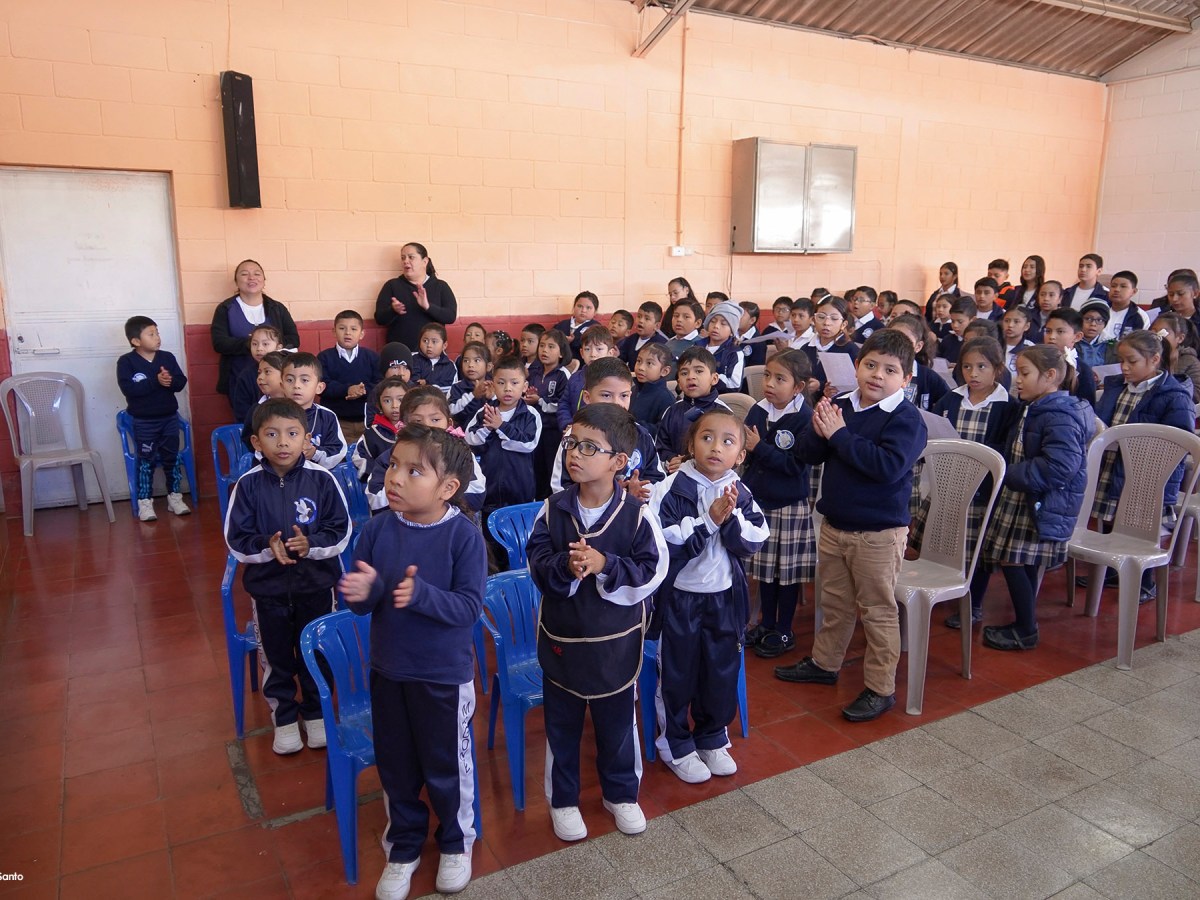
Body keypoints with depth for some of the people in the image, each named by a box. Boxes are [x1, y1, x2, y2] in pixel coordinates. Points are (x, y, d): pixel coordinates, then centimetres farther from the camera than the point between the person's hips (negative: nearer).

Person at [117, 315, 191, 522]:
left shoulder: (167, 357, 2)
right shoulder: (126, 362, -9)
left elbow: (181, 382, -3)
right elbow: (128, 389, -21)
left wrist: (170, 381, -26)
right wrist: (156, 381, -27)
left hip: (169, 417, 3)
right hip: (143, 421, -3)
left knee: (172, 458, 9)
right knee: (146, 461, 2)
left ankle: (174, 496, 20)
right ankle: (145, 502, 10)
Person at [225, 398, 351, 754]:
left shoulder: (322, 479, -12)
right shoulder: (248, 485, -10)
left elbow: (341, 533, -8)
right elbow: (235, 540, -6)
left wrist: (311, 544, -25)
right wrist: (267, 546, -24)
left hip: (316, 585, 0)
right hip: (267, 587, 1)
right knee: (276, 657, 16)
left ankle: (315, 712, 38)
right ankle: (284, 717, 37)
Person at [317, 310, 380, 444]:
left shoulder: (372, 356, 5)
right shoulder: (324, 357, 1)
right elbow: (322, 386, -11)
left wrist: (364, 390, -24)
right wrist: (347, 389, -26)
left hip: (368, 419, 1)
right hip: (335, 420, -1)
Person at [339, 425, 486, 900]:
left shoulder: (464, 535, -20)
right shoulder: (377, 529, -9)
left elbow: (469, 607, -22)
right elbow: (361, 602, -5)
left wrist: (422, 594, -36)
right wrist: (362, 591, -27)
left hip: (445, 674, -4)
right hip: (387, 670, 4)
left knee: (447, 764, 16)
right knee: (395, 766, 20)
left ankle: (456, 842, 44)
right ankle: (403, 847, 45)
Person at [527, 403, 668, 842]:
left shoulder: (636, 513, -14)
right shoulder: (553, 509, -9)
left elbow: (651, 571, -14)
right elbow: (536, 562, -7)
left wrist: (605, 565, -26)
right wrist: (565, 566, -27)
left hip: (616, 639, -1)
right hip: (561, 637, 1)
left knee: (617, 720, 18)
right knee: (561, 722, 16)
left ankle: (621, 792, 41)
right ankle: (562, 798, 37)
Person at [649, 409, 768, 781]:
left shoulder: (740, 494, -1)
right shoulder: (672, 490, -14)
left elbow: (755, 542, -7)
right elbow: (665, 542, -22)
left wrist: (732, 519, -24)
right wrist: (708, 520, -26)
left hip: (725, 597, 4)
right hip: (680, 597, -4)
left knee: (721, 672, 17)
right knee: (677, 674, 11)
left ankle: (712, 738, 39)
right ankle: (676, 746, 31)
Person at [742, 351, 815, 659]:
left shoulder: (805, 417, -15)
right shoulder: (757, 411, 2)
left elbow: (795, 464, -20)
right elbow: (746, 453, 13)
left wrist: (760, 447, -23)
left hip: (789, 506, -6)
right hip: (759, 501, 6)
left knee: (788, 571, 7)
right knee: (764, 567, 17)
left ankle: (784, 631, 22)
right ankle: (766, 623, 33)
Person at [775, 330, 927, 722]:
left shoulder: (905, 418, -15)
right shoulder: (840, 406, 2)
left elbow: (888, 466, -29)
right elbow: (805, 452, 2)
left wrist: (839, 434, -25)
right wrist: (819, 430, -20)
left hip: (879, 532, -6)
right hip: (834, 525, 6)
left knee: (877, 611, 7)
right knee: (834, 602, 22)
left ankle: (880, 688, 20)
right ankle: (824, 663, 40)